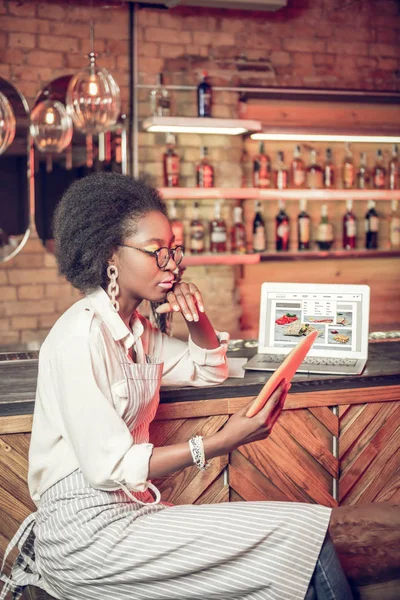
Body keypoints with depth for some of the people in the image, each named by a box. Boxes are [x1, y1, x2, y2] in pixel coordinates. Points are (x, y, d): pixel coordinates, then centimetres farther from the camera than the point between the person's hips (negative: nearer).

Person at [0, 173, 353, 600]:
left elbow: (210, 371, 25)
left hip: (126, 511, 9)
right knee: (304, 531, -13)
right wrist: (223, 442, -24)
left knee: (304, 528, -5)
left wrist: (196, 315, 4)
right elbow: (109, 467, -21)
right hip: (87, 531, -9)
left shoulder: (133, 329, 12)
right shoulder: (81, 333, -16)